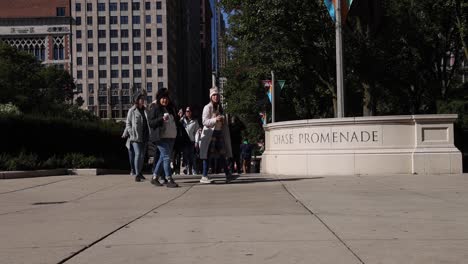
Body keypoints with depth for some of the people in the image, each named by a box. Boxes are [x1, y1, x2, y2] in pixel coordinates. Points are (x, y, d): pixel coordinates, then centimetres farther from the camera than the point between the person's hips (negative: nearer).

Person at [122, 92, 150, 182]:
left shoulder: (145, 110, 14)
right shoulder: (132, 110, -1)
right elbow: (128, 123, -2)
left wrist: (148, 135, 8)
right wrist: (132, 134, -13)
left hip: (144, 137, 6)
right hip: (135, 137, -5)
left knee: (142, 155, 10)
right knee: (137, 154, -13)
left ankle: (140, 172, 22)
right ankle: (137, 174, -11)